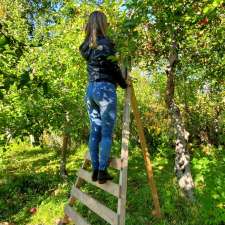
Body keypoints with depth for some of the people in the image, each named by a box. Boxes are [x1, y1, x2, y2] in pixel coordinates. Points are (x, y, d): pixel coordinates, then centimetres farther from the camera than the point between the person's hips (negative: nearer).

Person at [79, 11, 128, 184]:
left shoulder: (87, 46, 13)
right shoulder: (105, 43, -7)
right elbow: (114, 69, -4)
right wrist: (125, 84, 9)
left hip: (90, 89, 7)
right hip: (105, 88, -7)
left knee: (95, 131, 9)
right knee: (107, 133, -1)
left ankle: (95, 170, 15)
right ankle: (102, 172, 2)